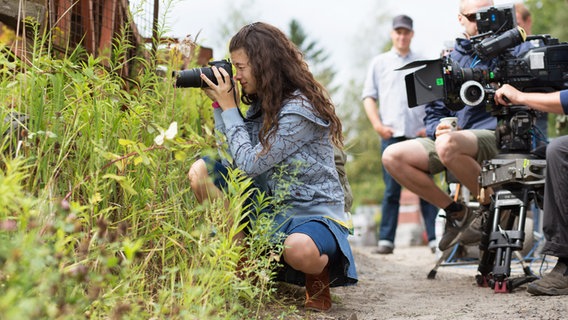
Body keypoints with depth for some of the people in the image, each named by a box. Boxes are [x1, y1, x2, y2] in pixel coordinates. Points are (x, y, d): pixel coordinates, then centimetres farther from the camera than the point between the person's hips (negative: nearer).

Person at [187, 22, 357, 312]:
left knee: (298, 249, -43)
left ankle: (321, 271, -2)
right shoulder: (261, 104, 5)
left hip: (316, 212, -8)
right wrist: (219, 104, -1)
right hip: (269, 206, 8)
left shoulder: (300, 108, -20)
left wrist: (228, 106, -15)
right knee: (200, 170, -5)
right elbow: (234, 159, 2)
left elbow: (250, 164, -22)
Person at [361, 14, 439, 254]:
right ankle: (386, 240, 2)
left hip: (419, 135, 0)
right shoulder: (379, 63, 14)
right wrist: (378, 125, -4)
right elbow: (369, 97, 10)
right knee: (391, 190, -1)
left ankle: (435, 238, -1)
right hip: (391, 134, 0)